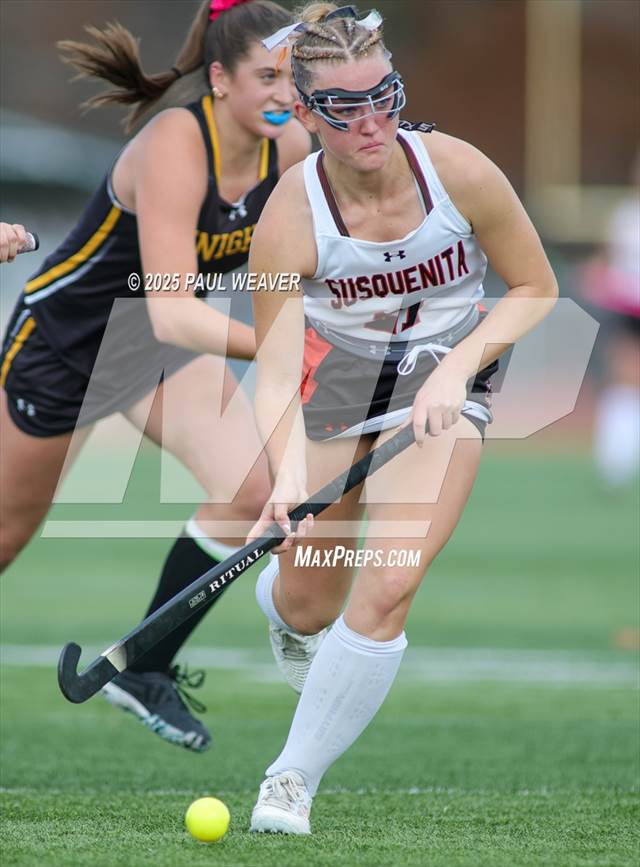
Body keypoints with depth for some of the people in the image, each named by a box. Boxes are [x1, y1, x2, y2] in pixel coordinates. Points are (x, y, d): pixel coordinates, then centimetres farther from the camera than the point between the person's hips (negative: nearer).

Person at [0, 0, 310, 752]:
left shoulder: (291, 147, -14)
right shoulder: (174, 147, -34)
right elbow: (170, 312, -43)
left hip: (163, 347, 6)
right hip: (64, 336, -6)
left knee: (251, 490, -15)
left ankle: (147, 672, 1)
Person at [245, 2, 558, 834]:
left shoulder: (460, 172, -23)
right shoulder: (290, 217, -25)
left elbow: (536, 289, -8)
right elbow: (276, 370, -27)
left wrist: (457, 368, -21)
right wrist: (289, 473, -44)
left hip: (445, 375, -1)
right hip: (335, 369, 1)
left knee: (387, 589, -19)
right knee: (310, 603, 9)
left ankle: (295, 778, -4)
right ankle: (277, 602, 51)